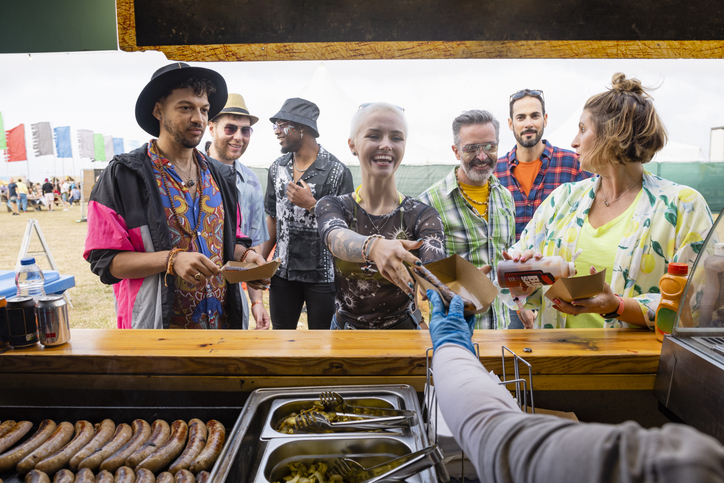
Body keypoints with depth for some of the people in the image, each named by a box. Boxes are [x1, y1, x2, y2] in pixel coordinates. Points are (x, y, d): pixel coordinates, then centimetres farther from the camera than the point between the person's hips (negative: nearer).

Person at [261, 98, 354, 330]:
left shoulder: (336, 171, -9)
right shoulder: (277, 168, 8)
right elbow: (273, 218, 12)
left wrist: (311, 204, -18)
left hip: (322, 275, -4)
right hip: (282, 272, 5)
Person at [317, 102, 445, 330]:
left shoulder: (422, 216, -3)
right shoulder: (332, 206, 1)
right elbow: (336, 237, -22)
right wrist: (374, 247, -44)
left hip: (402, 333, -1)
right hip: (346, 332, 1)